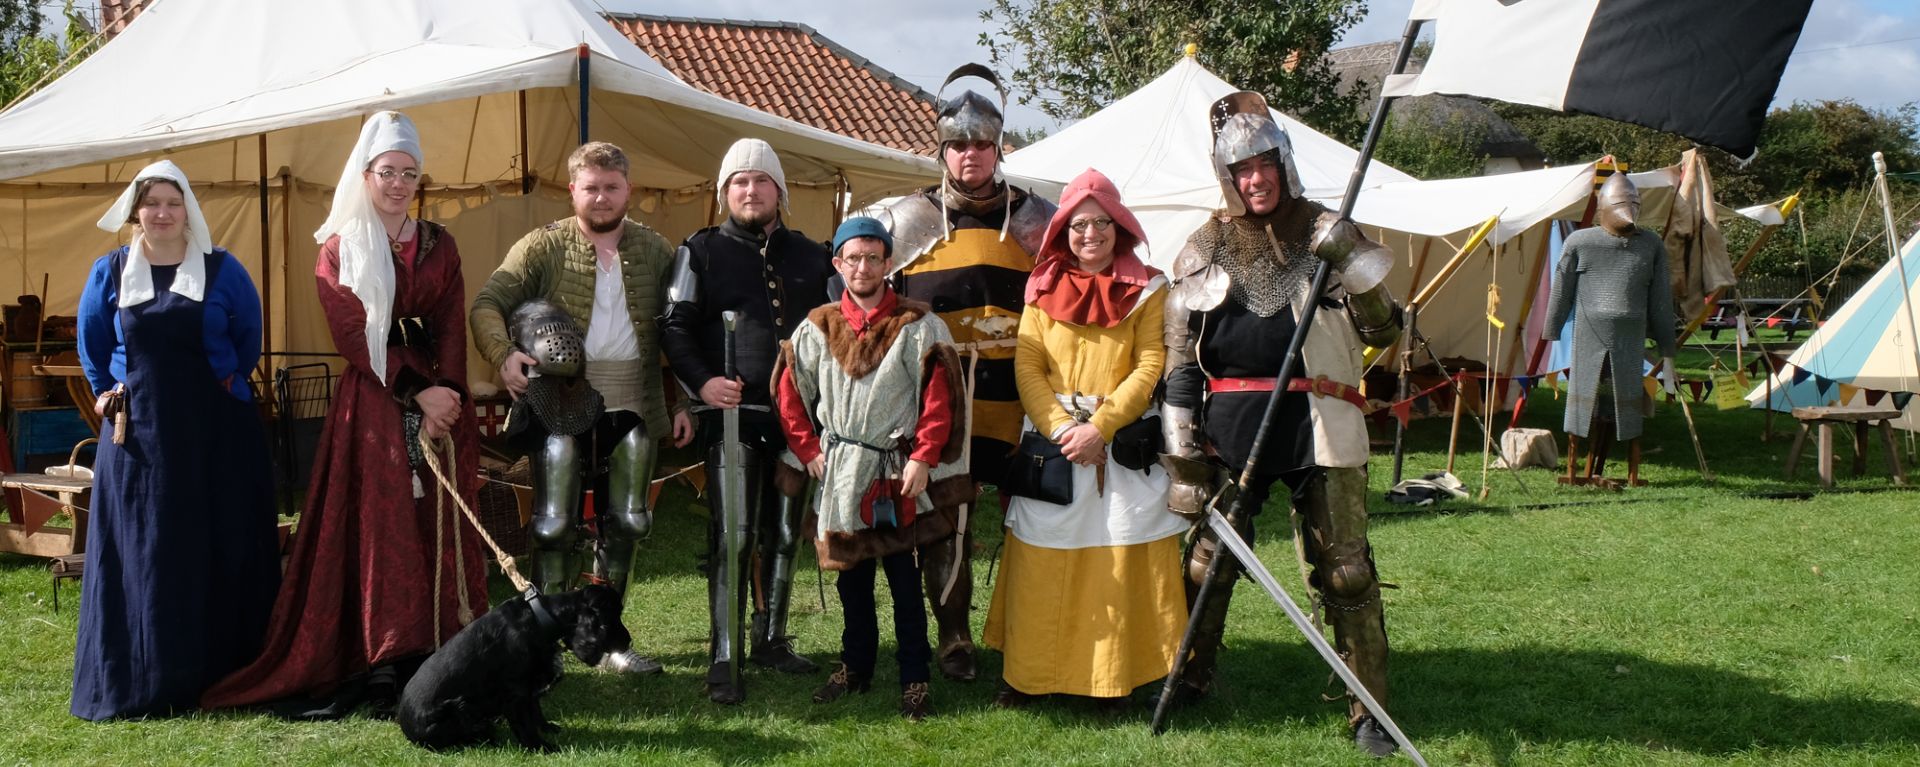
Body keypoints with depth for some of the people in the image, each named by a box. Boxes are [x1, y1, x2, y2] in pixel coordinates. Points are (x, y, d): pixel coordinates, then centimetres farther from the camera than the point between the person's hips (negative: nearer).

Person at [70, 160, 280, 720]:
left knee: (222, 551, 2)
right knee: (140, 556, 2)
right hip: (138, 433, 1)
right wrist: (110, 396, 12)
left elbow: (248, 339, 10)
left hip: (218, 433, -1)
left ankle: (221, 671, 11)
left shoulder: (222, 269, 1)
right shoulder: (109, 272, 6)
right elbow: (92, 347, 16)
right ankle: (140, 681, 9)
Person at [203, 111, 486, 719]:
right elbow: (354, 337, -6)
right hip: (372, 402, -3)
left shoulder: (438, 245, 12)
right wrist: (417, 391, -15)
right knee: (379, 528, -4)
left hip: (439, 394, 3)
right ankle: (383, 669, -2)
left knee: (442, 525, 1)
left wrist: (446, 396, -11)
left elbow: (451, 328, 5)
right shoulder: (338, 250, 3)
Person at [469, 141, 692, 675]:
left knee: (624, 523, 8)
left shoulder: (655, 251, 9)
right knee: (555, 523, -3)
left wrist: (683, 402, 5)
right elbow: (487, 305, -3)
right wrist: (504, 356, -21)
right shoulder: (542, 247, 1)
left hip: (633, 408, 3)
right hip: (561, 405, -3)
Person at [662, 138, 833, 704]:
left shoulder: (809, 256, 14)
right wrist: (701, 382, -15)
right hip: (731, 413, -4)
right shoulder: (702, 251, 4)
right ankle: (725, 658, -4)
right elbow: (675, 327, 1)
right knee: (733, 535, -10)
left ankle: (771, 639, 26)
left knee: (783, 534, 12)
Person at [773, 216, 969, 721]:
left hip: (899, 473, -3)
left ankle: (914, 678, 9)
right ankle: (855, 666, 27)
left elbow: (939, 396, -8)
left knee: (903, 575, 0)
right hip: (840, 471, 3)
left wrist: (924, 458, -13)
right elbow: (790, 390, 10)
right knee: (850, 572, 13)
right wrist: (808, 449, 4)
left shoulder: (918, 325, -5)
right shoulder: (818, 328, 5)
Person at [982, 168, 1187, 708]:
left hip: (1124, 443, -1)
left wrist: (1099, 427, -15)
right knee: (1043, 564, 2)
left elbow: (1151, 367, -5)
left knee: (1121, 563, -2)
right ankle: (1027, 673, 9)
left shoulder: (1147, 290, 3)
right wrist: (1062, 429, -12)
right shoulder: (1044, 288, 8)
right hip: (1053, 440, 2)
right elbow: (1027, 366, 2)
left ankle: (1116, 678, 6)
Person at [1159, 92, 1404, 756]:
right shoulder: (1204, 250, 7)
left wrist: (1353, 262, -16)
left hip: (1317, 423, -1)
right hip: (1231, 422, 2)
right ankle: (1189, 680, 29)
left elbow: (1383, 332, -1)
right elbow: (1180, 355, 8)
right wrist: (1181, 442, 2)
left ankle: (1370, 710, 11)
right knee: (1208, 559, 8)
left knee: (1345, 569, 0)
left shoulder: (1325, 235, 4)